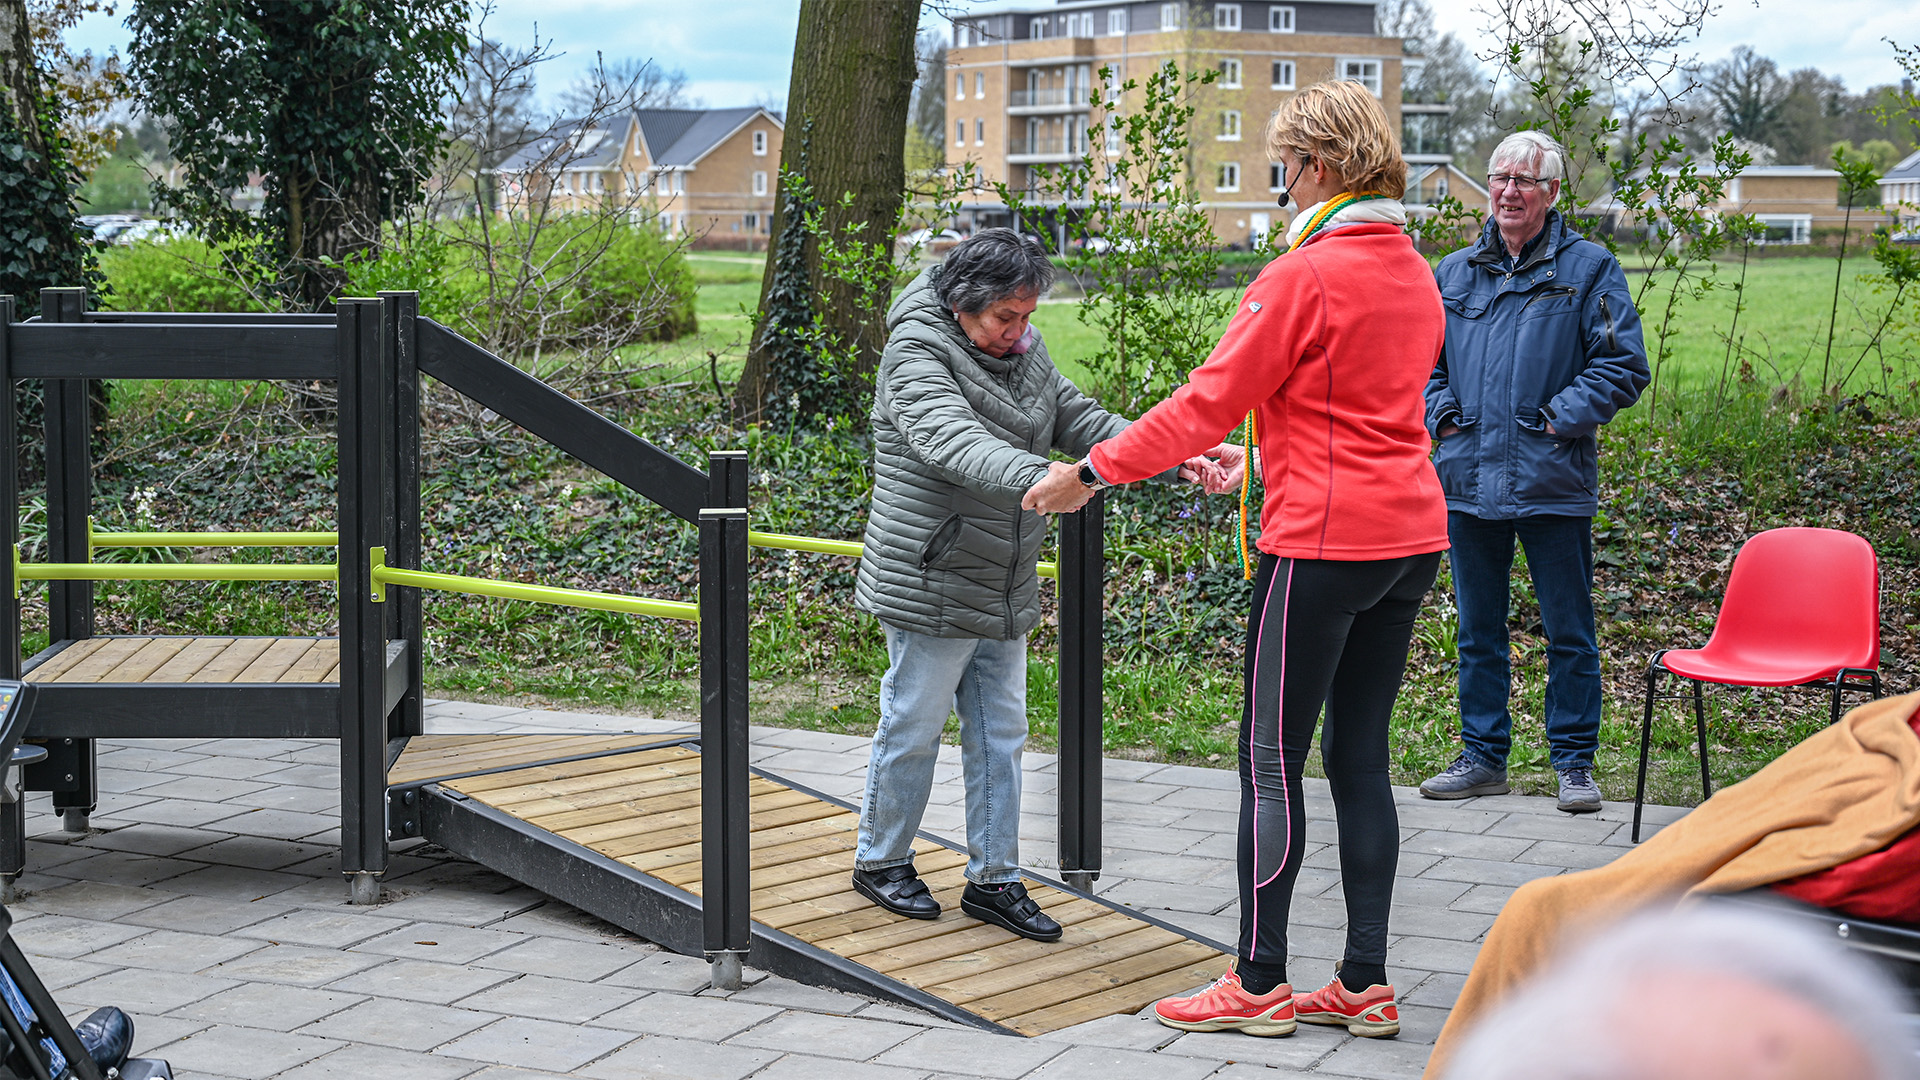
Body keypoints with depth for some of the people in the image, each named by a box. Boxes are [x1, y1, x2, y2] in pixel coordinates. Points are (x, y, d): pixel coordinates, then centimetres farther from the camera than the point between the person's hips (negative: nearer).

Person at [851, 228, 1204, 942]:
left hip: (1003, 587, 8)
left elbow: (1078, 419, 9)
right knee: (913, 728, 5)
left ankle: (994, 880, 21)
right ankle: (881, 862, 23)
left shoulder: (1022, 349, 9)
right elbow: (955, 440, -34)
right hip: (930, 583, -8)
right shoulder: (917, 354, -18)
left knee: (999, 734, 12)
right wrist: (1036, 477, -52)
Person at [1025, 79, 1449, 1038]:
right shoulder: (1414, 274, 12)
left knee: (1271, 761, 1)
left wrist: (1093, 472, -5)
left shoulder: (1304, 276, -14)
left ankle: (1260, 984, 7)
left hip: (1323, 542, -8)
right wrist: (1261, 448, 34)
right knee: (1359, 757, 12)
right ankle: (1366, 984, 15)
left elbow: (1209, 399, -13)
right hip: (1410, 535, 8)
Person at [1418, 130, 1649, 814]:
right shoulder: (1453, 274, 11)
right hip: (1468, 477, 4)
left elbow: (1623, 366, -4)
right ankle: (1483, 756, 23)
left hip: (1553, 482, -4)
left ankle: (1574, 763, 15)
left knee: (1568, 633, 4)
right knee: (1478, 630, 12)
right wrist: (1442, 416, 4)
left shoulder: (1588, 269, -1)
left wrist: (1559, 418, -11)